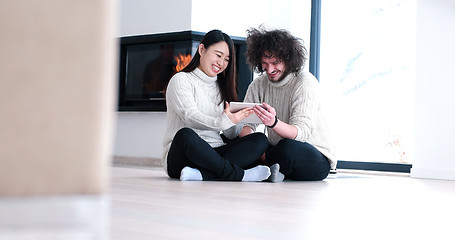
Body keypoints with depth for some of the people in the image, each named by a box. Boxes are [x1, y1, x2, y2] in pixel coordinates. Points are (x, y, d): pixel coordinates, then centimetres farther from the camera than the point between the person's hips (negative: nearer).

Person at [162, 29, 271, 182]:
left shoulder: (221, 87, 24)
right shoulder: (181, 80, 4)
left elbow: (231, 133, 15)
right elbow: (191, 117, -15)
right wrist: (222, 122, -33)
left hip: (214, 153, 6)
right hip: (180, 156, -6)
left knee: (260, 140, -18)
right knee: (185, 135, -39)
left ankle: (200, 174, -36)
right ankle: (238, 174, -30)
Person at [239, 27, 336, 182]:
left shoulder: (305, 82, -13)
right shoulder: (258, 85, 6)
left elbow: (301, 133, -24)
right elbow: (245, 124, -1)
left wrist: (274, 123, -45)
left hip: (317, 159, -5)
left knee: (288, 148, -37)